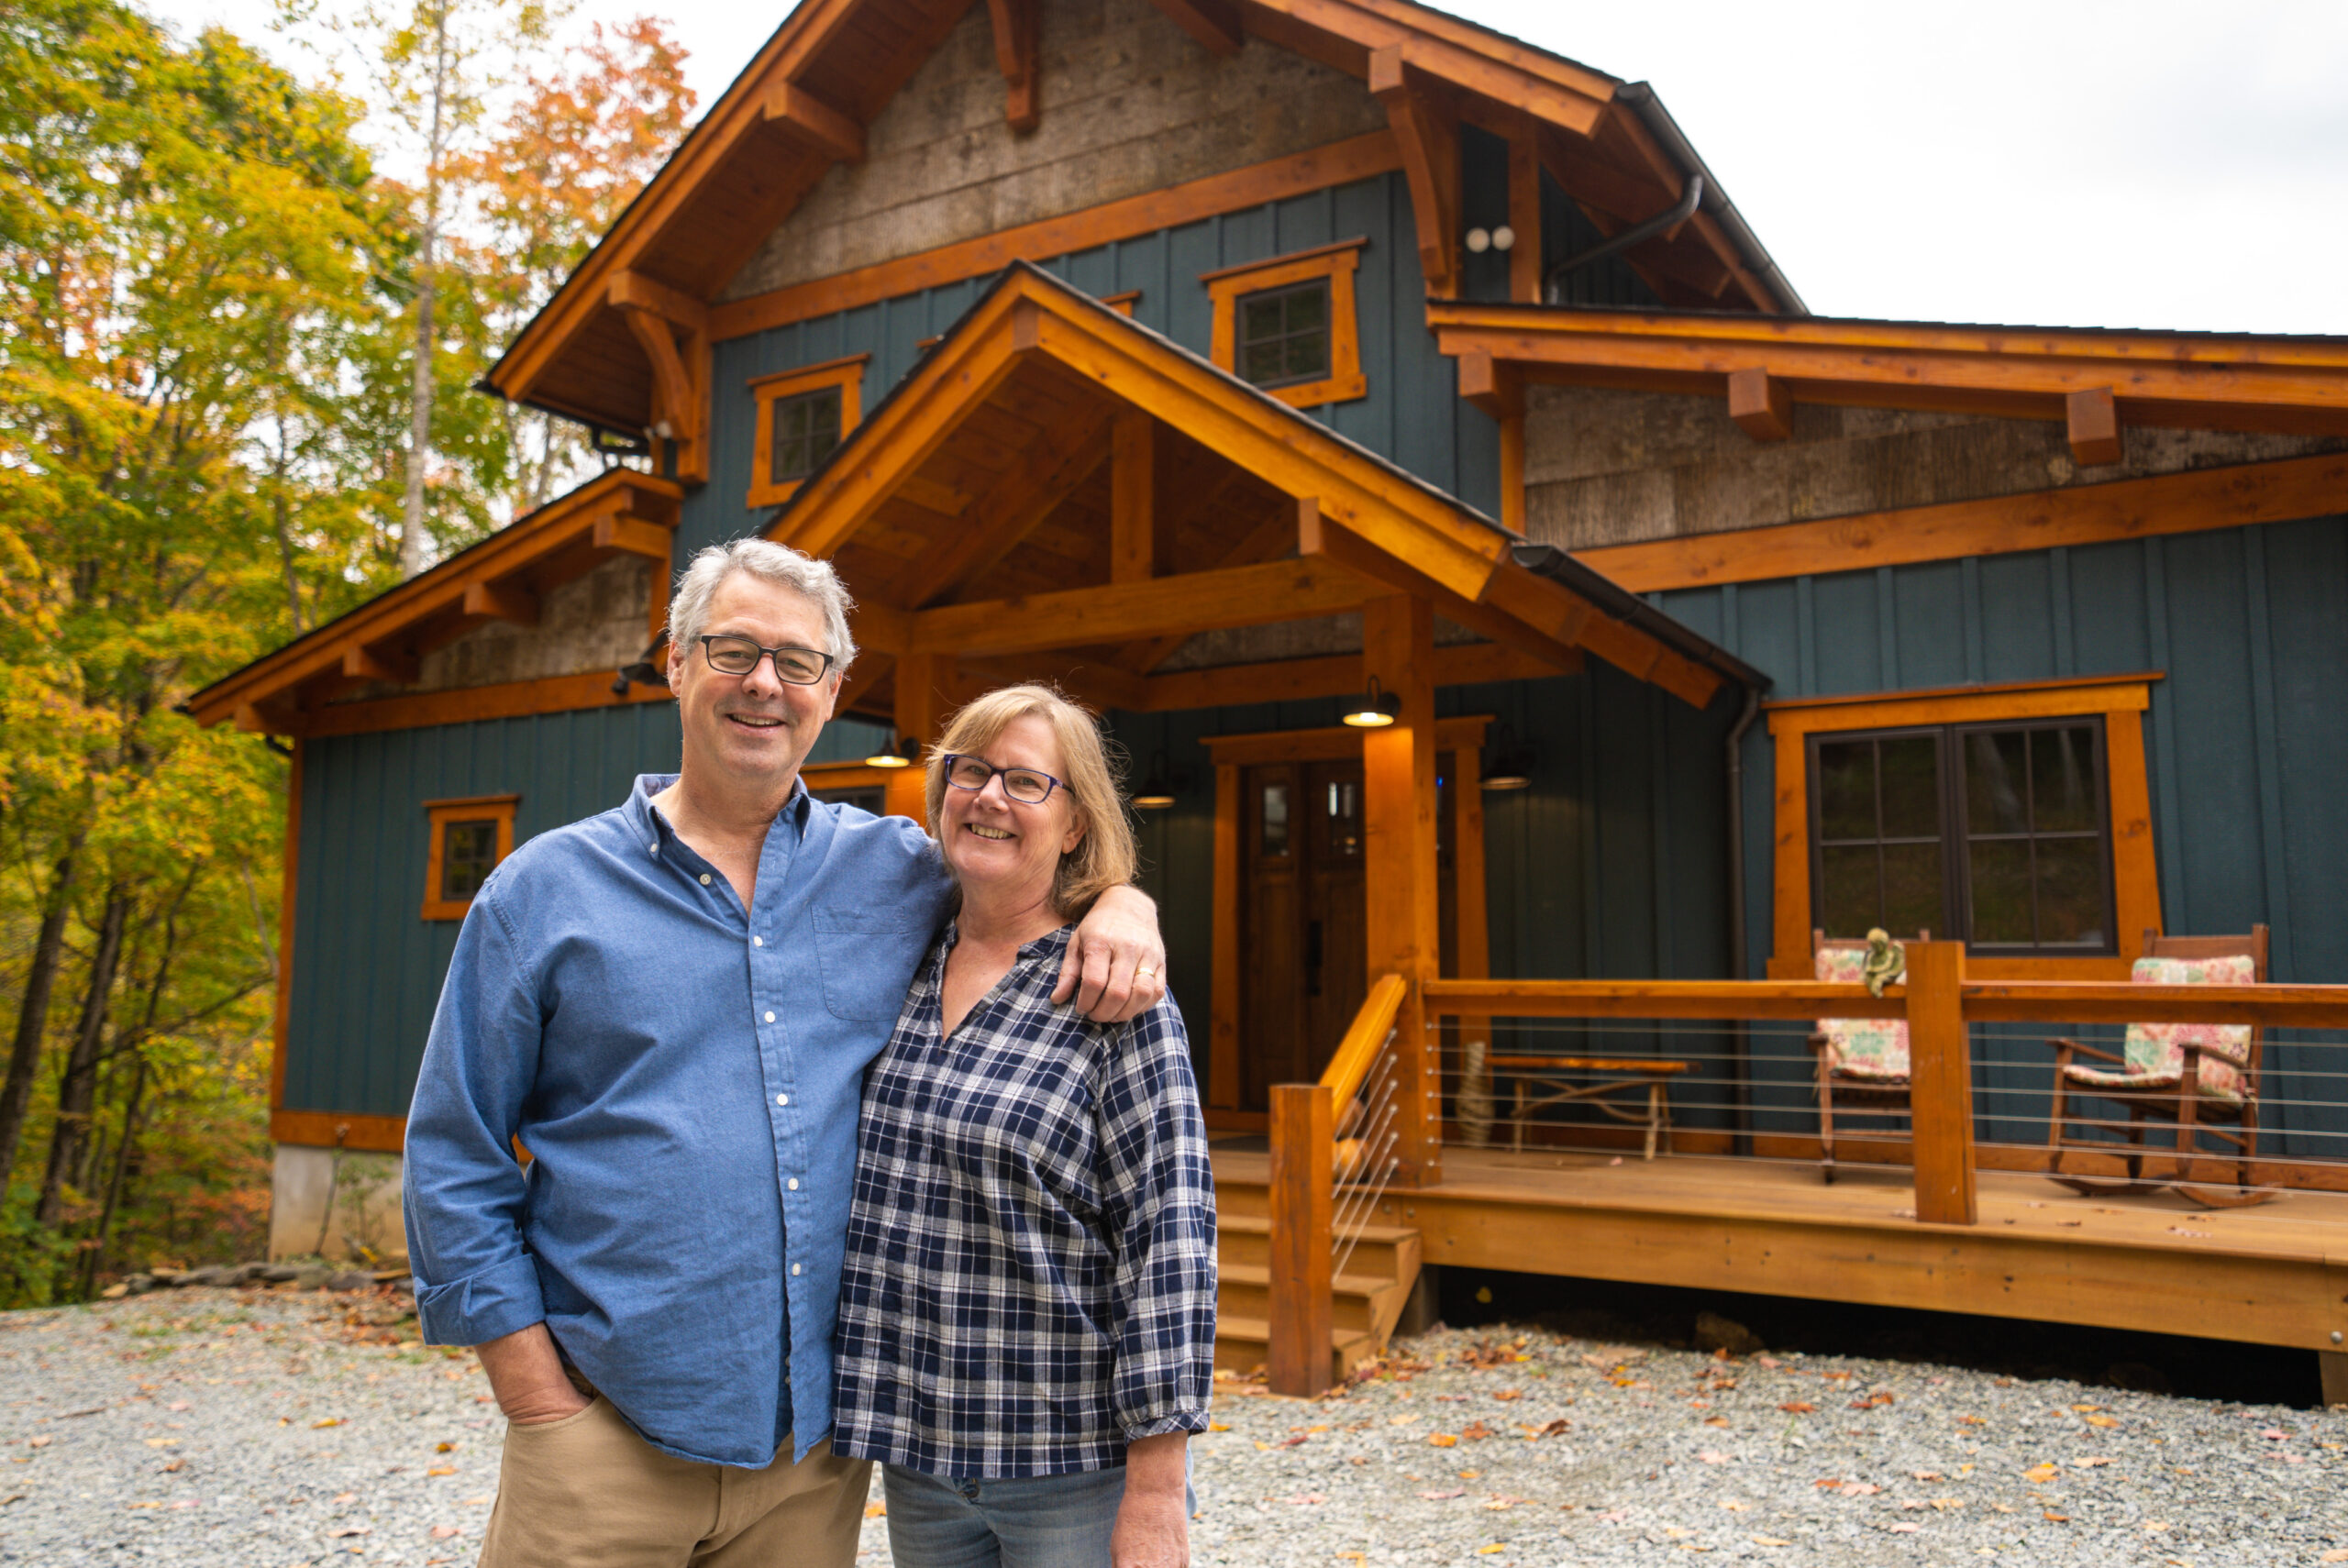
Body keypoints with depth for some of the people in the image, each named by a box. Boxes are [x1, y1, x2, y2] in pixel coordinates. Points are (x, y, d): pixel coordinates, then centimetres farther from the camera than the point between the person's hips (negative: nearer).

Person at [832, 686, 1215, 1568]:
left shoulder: (1117, 999, -13)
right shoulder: (899, 974, 5)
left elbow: (1168, 1245, -15)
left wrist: (1154, 1497, -17)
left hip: (1074, 1471, -5)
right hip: (915, 1451, 5)